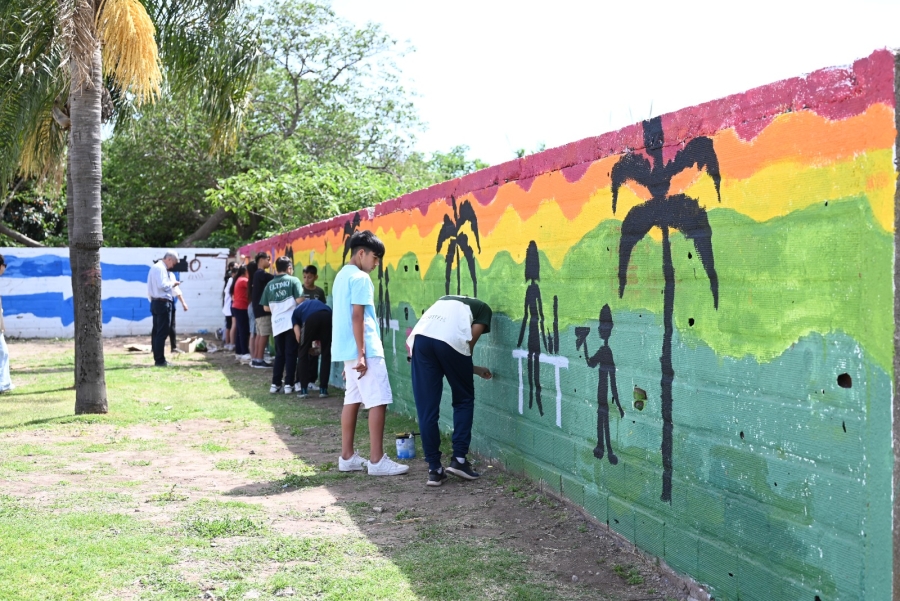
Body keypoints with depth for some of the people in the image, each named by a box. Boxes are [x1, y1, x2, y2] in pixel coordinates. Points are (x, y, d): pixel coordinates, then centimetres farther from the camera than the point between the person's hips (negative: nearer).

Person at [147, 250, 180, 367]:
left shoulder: (156, 267, 17)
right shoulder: (160, 268, -14)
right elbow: (162, 285, -24)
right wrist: (172, 283, -9)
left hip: (156, 302, 11)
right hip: (162, 303, -11)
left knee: (156, 332, 11)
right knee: (162, 332, -8)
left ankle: (157, 358, 16)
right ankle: (160, 360, -8)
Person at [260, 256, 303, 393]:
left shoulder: (270, 284, 8)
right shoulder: (293, 280, -3)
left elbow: (266, 308, 8)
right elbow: (299, 300, -13)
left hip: (277, 324, 3)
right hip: (291, 322, -3)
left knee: (279, 354, 13)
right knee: (290, 354, 2)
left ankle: (275, 384, 11)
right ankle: (288, 384, 1)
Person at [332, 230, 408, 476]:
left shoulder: (342, 276, 17)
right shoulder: (360, 278, -12)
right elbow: (357, 317, -19)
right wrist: (362, 354, -21)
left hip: (347, 349, 10)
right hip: (365, 350, -10)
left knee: (352, 400, 11)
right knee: (378, 402, -8)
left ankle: (347, 456, 13)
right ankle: (377, 460, -9)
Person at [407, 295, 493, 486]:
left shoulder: (445, 301, 41)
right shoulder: (483, 309, 28)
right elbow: (474, 335, 7)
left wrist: (475, 370, 44)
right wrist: (464, 360, 23)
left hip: (420, 337, 4)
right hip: (451, 340, -4)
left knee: (426, 408, 9)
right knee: (464, 400, 18)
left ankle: (435, 469, 11)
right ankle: (459, 459, 12)